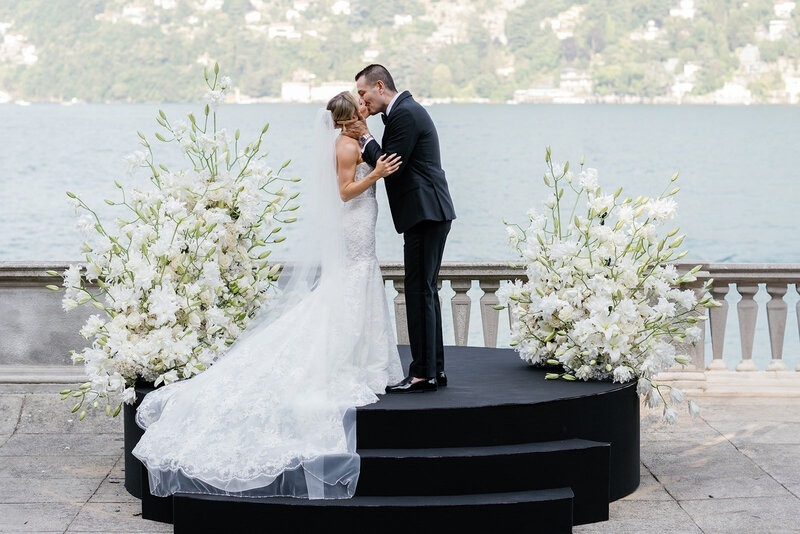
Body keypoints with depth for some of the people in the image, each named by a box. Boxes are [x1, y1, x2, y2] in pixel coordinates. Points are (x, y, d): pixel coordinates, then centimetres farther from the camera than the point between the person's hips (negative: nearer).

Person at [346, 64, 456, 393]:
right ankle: (435, 369, 18)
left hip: (424, 215, -11)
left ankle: (423, 373, -6)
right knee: (426, 292, 13)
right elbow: (392, 163, 17)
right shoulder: (406, 110, 19)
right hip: (431, 214, 11)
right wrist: (366, 140, 6)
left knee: (420, 294, -8)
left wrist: (365, 139, -5)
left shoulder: (404, 113, -13)